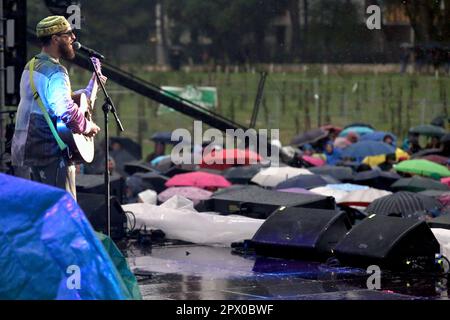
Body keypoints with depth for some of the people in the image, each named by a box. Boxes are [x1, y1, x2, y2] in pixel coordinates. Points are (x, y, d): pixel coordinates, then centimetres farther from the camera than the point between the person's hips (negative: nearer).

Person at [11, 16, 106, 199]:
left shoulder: (32, 66, 16)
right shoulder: (55, 72, -16)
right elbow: (65, 110, -29)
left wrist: (90, 89, 20)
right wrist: (87, 127, -13)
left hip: (31, 148, 10)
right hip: (52, 152, -10)